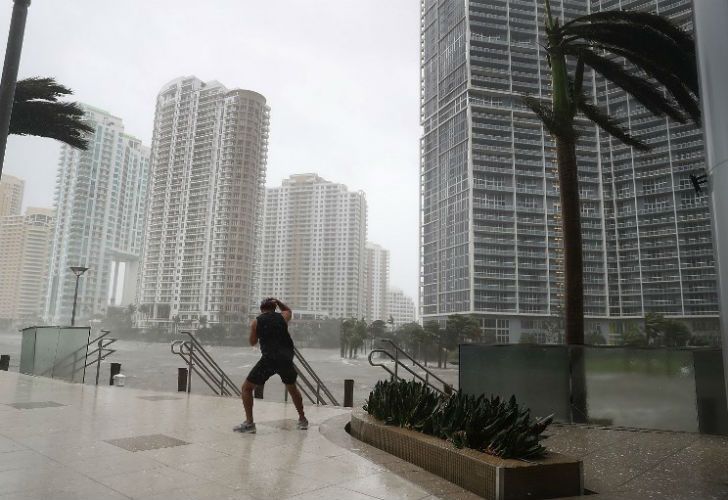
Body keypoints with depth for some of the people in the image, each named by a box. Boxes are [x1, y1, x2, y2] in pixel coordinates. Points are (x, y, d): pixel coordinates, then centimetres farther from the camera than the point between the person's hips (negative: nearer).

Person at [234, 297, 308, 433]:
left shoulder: (256, 322, 7)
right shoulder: (283, 317, 12)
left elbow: (253, 342, 20)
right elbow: (289, 311, 37)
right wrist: (277, 302, 25)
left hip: (268, 359, -3)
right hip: (286, 359, 3)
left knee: (246, 388, 12)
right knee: (292, 388, 27)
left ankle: (249, 423, 5)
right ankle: (302, 420, 30)